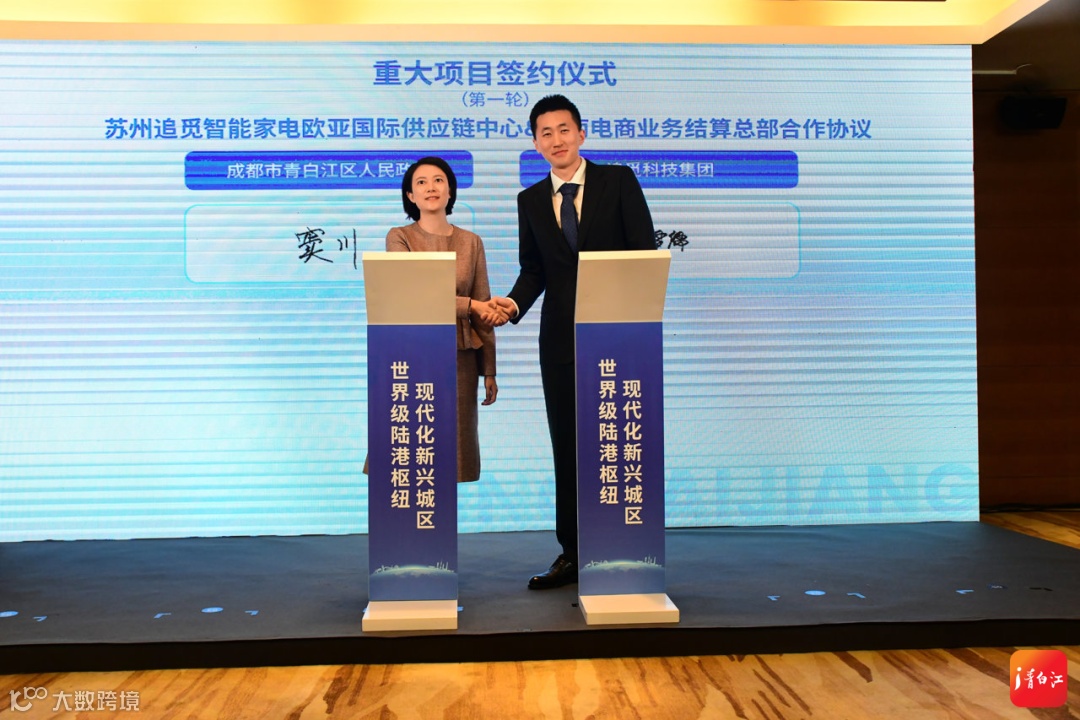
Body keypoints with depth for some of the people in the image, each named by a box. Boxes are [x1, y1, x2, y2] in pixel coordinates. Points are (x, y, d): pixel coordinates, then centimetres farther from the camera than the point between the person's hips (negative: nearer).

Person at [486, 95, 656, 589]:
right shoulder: (531, 200, 11)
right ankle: (572, 554, 17)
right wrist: (514, 303, -9)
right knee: (567, 447, 7)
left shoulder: (619, 181, 2)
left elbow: (645, 252, -3)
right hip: (561, 340, 3)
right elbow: (533, 269, 12)